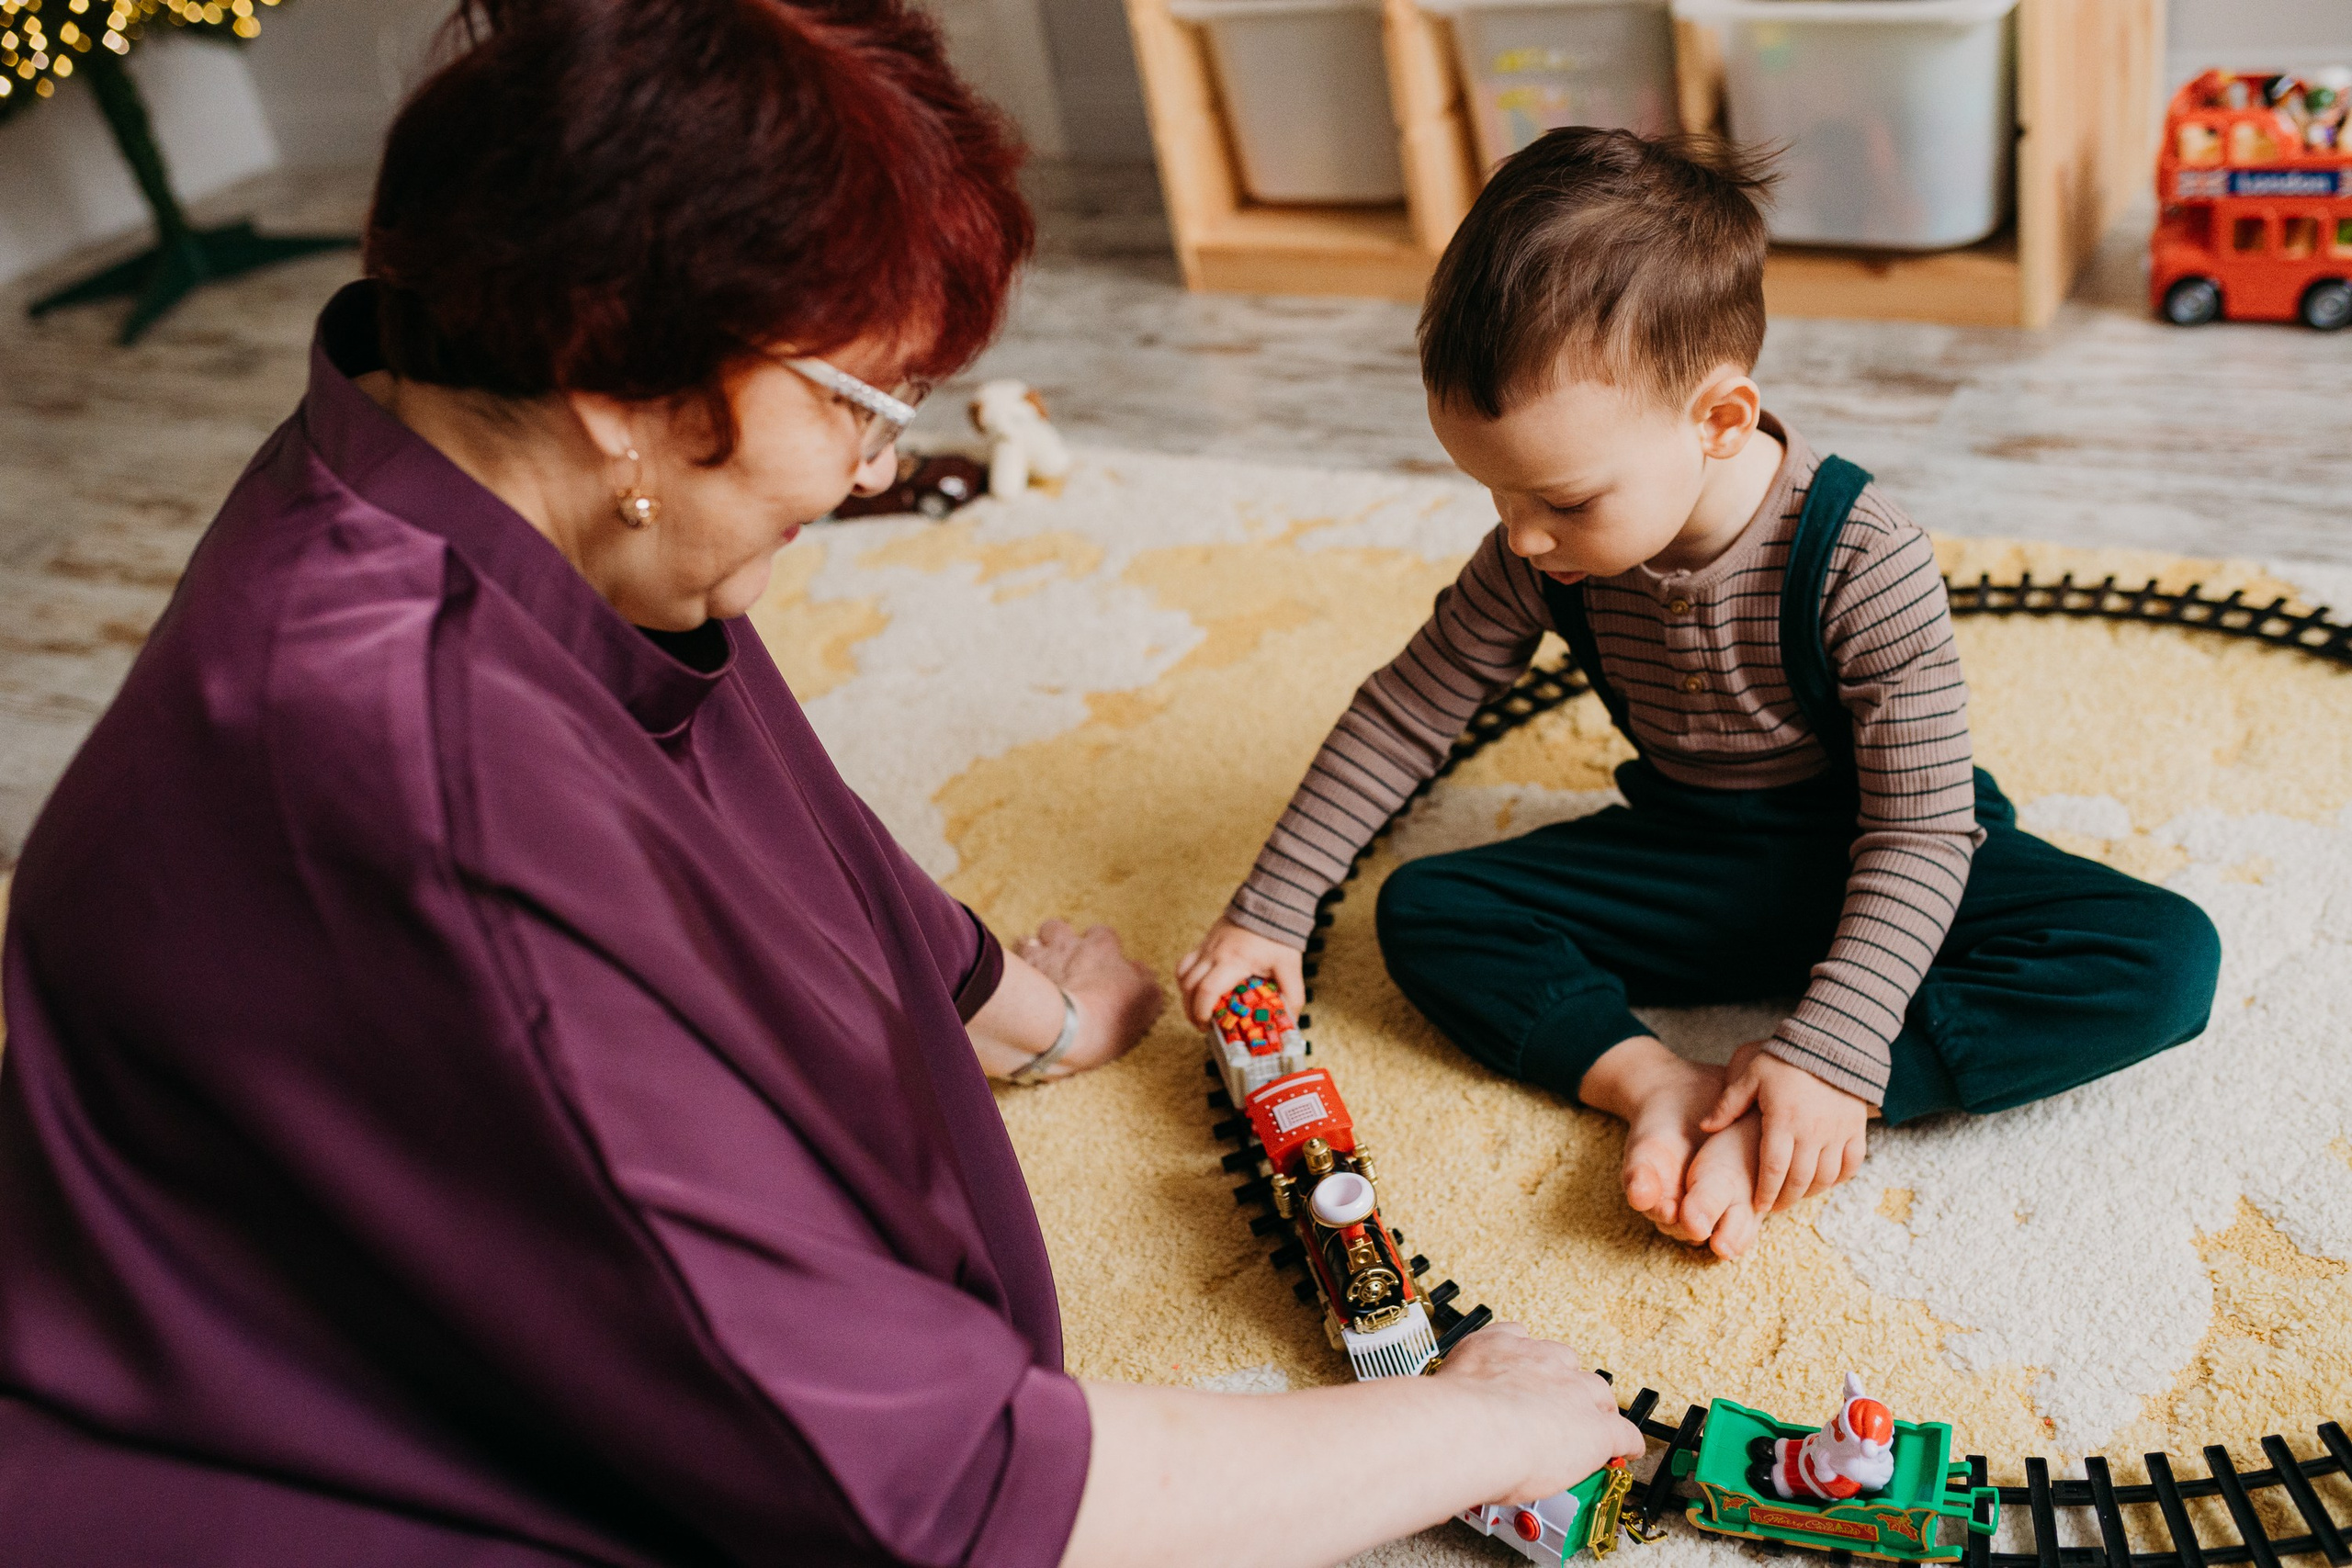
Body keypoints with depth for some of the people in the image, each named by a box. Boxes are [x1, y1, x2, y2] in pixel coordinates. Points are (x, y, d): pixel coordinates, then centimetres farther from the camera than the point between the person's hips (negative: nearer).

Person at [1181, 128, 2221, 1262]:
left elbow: (1918, 831, -25)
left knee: (2167, 959, -28)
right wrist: (1270, 911, -6)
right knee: (1420, 912, -12)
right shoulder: (1544, 558, -16)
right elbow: (1404, 715, -6)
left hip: (1874, 867, -3)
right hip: (1687, 858, 3)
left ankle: (1766, 1117, -33)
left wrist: (1830, 1053, -34)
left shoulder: (1863, 565, -29)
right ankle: (1654, 1083, -29)